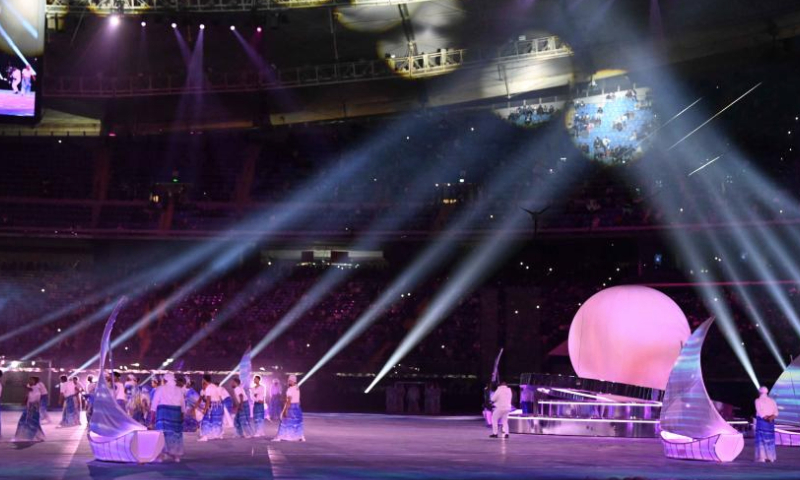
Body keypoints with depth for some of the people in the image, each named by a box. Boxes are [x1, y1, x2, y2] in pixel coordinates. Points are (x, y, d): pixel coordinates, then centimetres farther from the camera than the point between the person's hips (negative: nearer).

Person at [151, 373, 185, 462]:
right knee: (176, 433, 8)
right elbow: (183, 404, 12)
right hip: (176, 413, 3)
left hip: (163, 412, -3)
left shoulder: (160, 389, 4)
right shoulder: (179, 390, 14)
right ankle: (176, 455, 12)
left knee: (163, 433, -6)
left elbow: (154, 403, 1)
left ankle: (162, 455, -16)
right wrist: (182, 414, 16)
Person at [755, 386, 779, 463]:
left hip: (761, 421, -4)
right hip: (771, 422, 4)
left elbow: (760, 412, -13)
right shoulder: (772, 401, 12)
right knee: (770, 439, 8)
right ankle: (770, 457, 5)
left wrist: (766, 418, -11)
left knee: (761, 439, -3)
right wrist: (771, 417, -9)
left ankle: (762, 457, -9)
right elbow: (776, 413, 3)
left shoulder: (758, 400, -1)